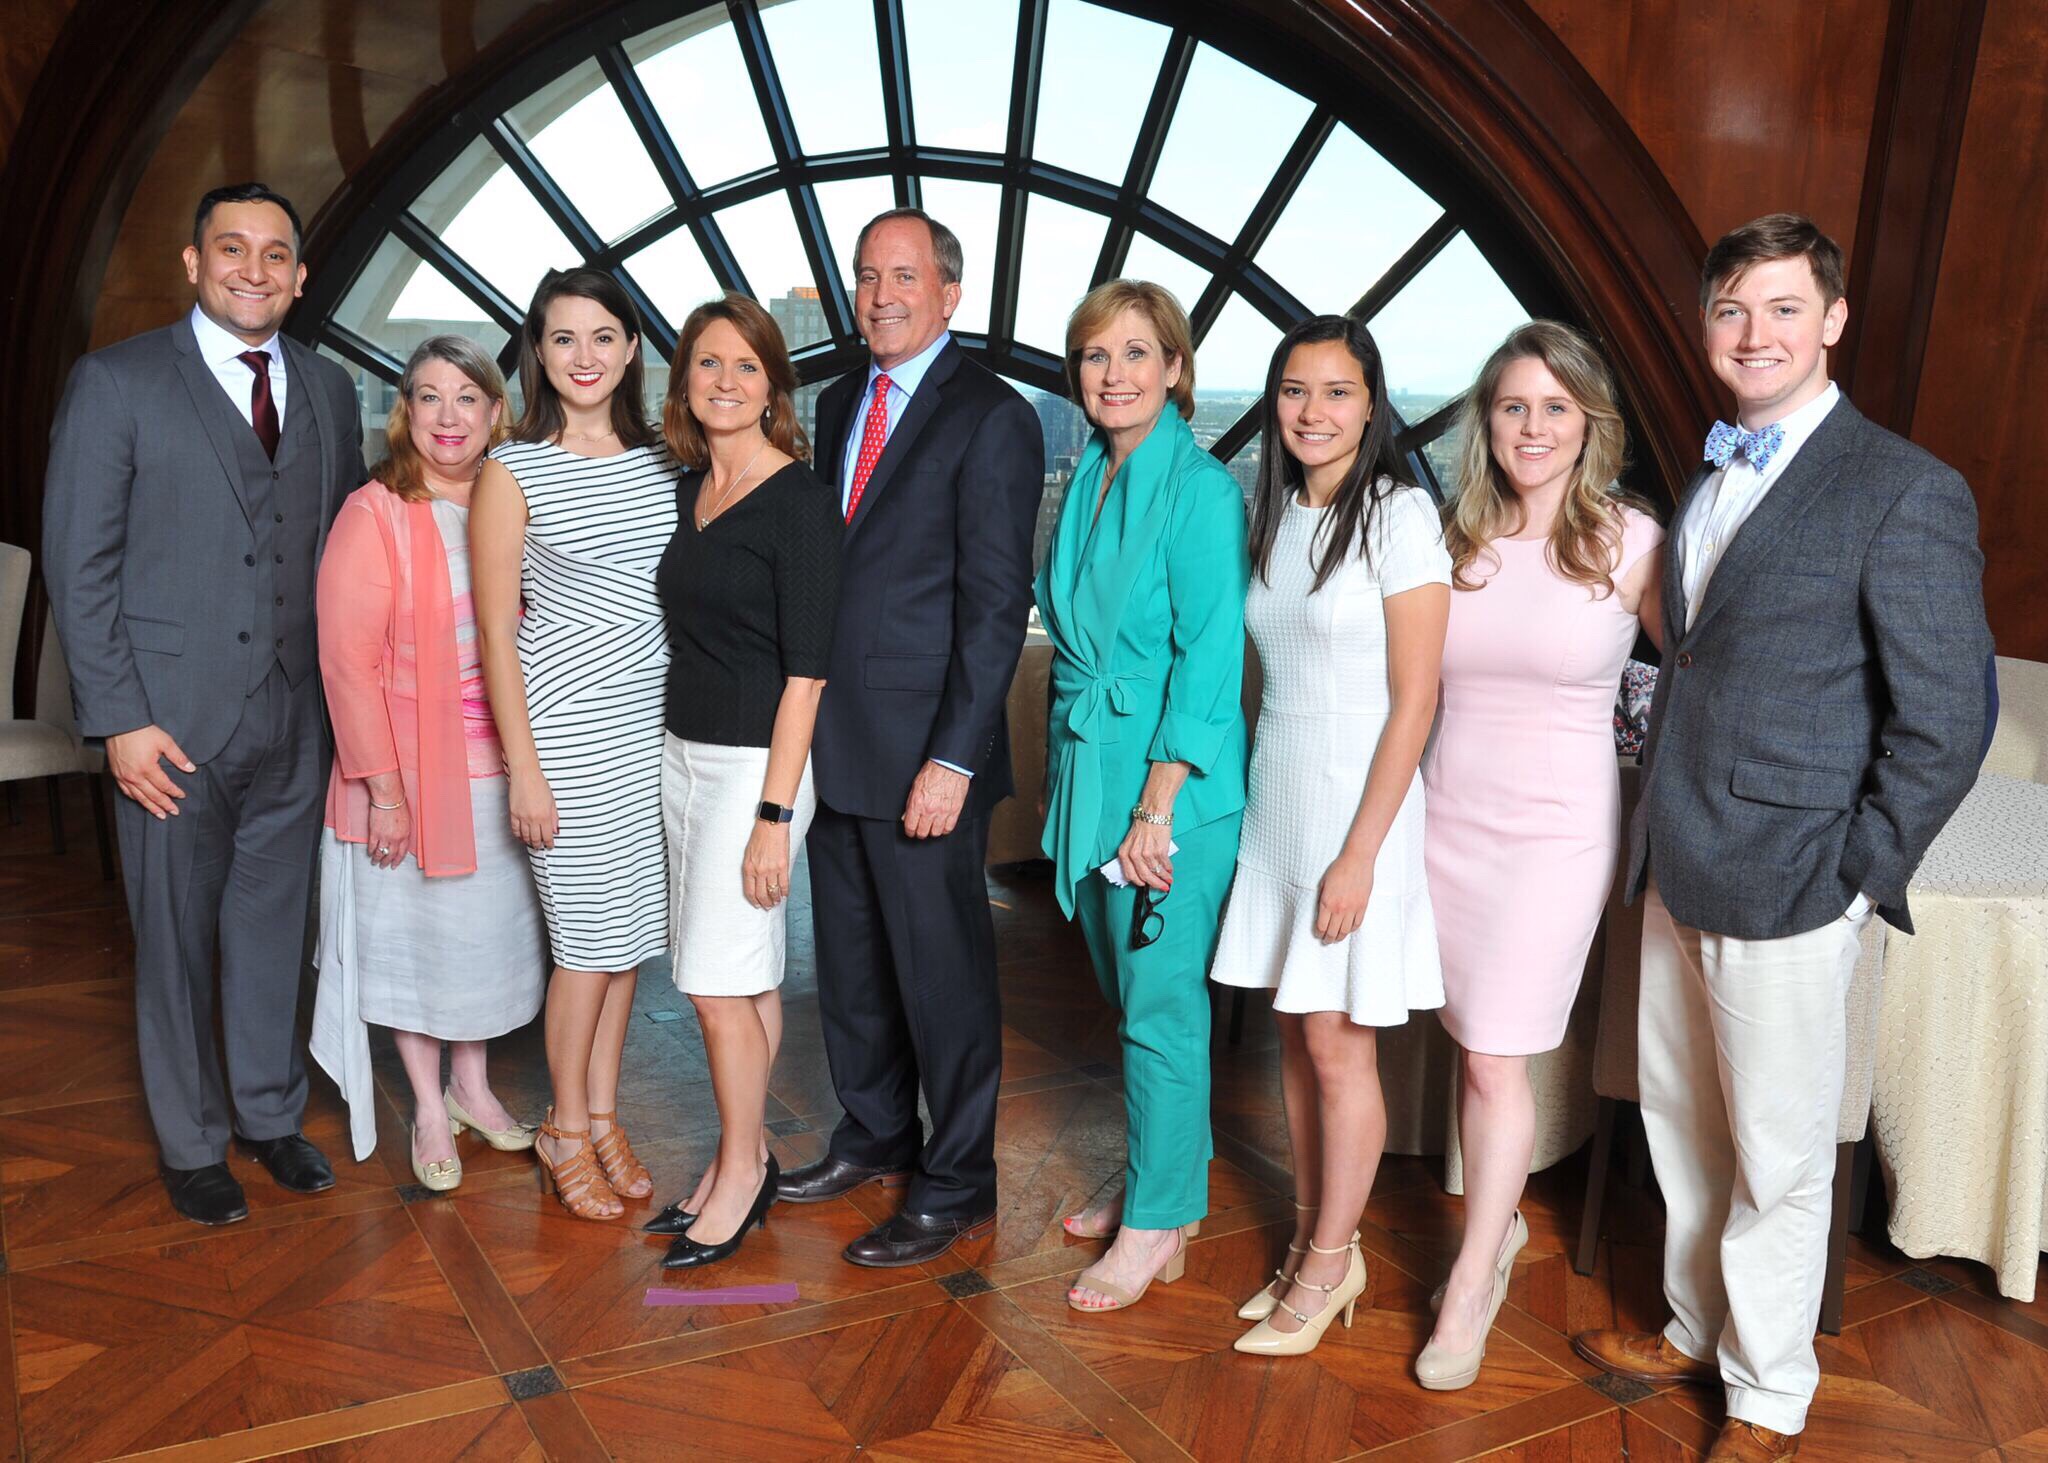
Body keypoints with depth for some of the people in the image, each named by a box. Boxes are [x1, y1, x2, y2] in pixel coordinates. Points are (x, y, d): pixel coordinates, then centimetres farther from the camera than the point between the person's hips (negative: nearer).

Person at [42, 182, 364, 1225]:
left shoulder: (327, 389, 10)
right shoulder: (115, 382, -3)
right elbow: (79, 564, -6)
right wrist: (119, 719, -11)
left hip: (295, 719, 4)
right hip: (172, 719, -3)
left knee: (273, 925, 15)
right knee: (175, 938, 8)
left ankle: (271, 1112, 32)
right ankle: (192, 1143, 26)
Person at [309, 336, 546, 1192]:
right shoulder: (374, 514, -10)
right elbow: (348, 659, -12)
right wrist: (382, 785, -15)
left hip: (500, 769, 4)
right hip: (411, 770, -4)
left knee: (492, 926, 15)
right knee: (414, 934, 10)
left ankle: (471, 1083, 35)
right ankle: (429, 1107, 28)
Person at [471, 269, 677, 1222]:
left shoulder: (664, 460, 8)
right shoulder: (514, 473, -6)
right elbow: (495, 632, -6)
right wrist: (522, 767, -10)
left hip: (653, 724, 5)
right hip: (566, 729, -4)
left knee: (631, 933, 11)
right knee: (591, 939, 1)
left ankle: (603, 1116, 27)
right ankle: (566, 1132, 21)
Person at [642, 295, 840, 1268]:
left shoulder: (799, 499, -12)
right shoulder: (685, 490, 10)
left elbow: (806, 669, -15)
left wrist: (775, 813, -18)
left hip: (756, 763, -7)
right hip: (683, 752, 7)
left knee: (720, 981, -2)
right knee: (739, 976, 14)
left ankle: (742, 1169, 17)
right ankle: (745, 1158, 27)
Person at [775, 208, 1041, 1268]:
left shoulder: (990, 418, -9)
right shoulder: (842, 403, 14)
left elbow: (995, 604, -14)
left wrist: (954, 758, -18)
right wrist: (808, 722, 10)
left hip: (923, 753, -7)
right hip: (834, 742, 8)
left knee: (943, 975, 4)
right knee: (851, 961, 19)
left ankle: (956, 1188, 21)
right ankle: (875, 1138, 38)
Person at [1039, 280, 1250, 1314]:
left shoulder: (1201, 489, -13)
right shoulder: (1087, 482, 11)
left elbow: (1209, 659, -17)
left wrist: (1156, 808, -19)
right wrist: (1072, 767, 12)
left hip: (1174, 781, -8)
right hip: (1088, 766, 8)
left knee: (1160, 1005, 1)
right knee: (1124, 990, 17)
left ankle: (1158, 1226, 16)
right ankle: (1152, 1181, 34)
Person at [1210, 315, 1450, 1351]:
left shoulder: (1399, 514, -11)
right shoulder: (1274, 515, 10)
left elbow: (1414, 702, -14)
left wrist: (1359, 853, -16)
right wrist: (1255, 795, 8)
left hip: (1358, 800, -6)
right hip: (1273, 799, 6)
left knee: (1338, 1042, 1)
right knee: (1294, 1032, 12)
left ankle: (1332, 1262, 18)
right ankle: (1309, 1240, 27)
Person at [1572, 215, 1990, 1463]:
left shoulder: (1905, 492, -12)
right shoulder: (1713, 476, 11)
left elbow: (1944, 724, -12)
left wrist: (1854, 879, -11)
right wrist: (1663, 833, 12)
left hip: (1786, 890, -7)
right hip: (1680, 872, 7)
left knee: (1779, 1158, 9)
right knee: (1681, 1125, 20)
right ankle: (1696, 1331, 41)